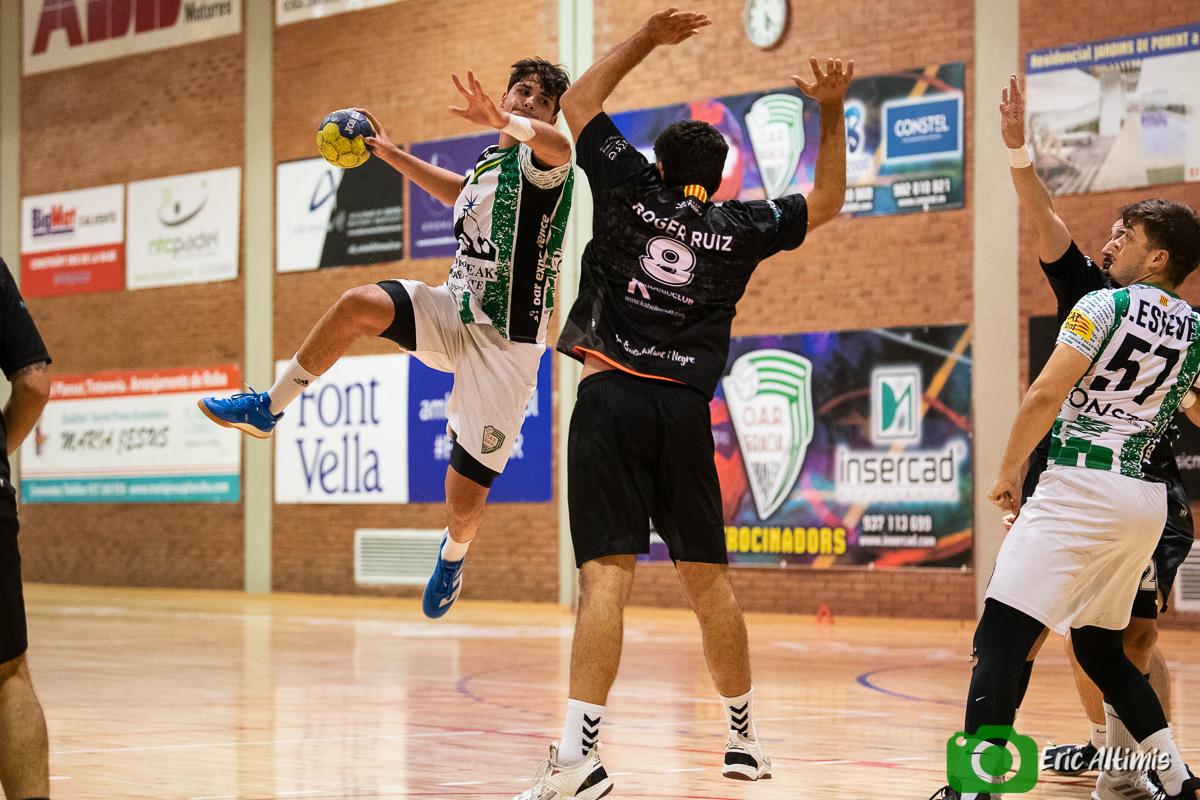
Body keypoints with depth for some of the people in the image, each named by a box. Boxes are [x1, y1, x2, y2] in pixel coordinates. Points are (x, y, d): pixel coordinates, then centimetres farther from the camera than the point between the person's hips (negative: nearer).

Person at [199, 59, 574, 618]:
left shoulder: (539, 162, -10)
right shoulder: (486, 164, 12)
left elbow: (558, 147, -37)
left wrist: (502, 122, -57)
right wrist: (391, 154, 36)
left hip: (506, 347, -6)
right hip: (455, 314, 6)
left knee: (465, 499, -4)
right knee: (359, 305, -25)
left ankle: (454, 553, 33)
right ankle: (268, 409, -12)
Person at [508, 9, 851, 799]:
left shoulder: (634, 190, 8)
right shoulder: (740, 228, 12)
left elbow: (579, 102, 22)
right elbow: (827, 200, 28)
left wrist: (646, 38, 26)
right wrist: (833, 112, 25)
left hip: (612, 397, -2)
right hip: (684, 410, 2)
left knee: (607, 572, -13)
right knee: (708, 577, 13)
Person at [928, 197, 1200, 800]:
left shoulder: (1106, 305, -5)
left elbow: (1045, 396, -12)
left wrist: (1007, 473, -2)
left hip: (1082, 486, -7)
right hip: (1147, 501, 7)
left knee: (998, 638, -10)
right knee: (1100, 650, 21)